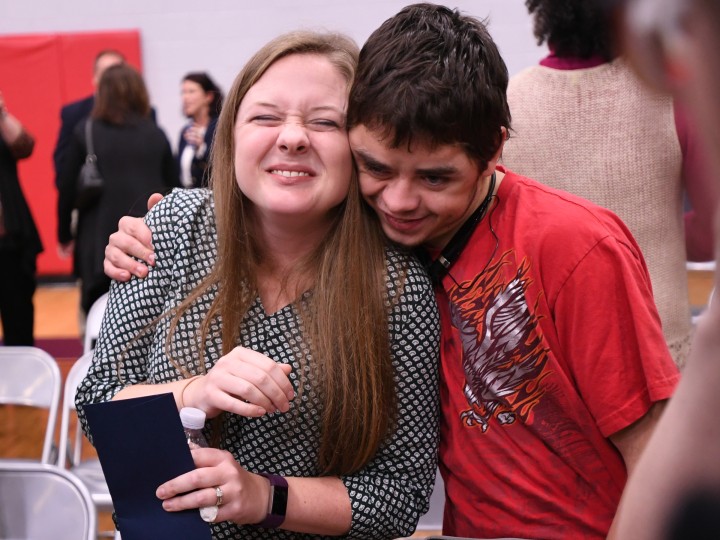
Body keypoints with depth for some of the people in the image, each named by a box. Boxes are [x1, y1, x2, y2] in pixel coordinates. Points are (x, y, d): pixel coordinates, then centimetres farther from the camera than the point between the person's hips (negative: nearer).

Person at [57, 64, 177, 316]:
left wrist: (64, 235, 12)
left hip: (100, 241, -2)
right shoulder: (156, 135, 4)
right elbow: (172, 189, 8)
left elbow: (67, 188, 0)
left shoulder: (85, 133, -2)